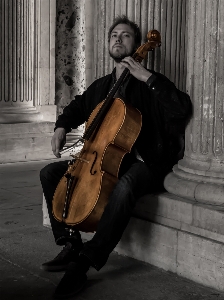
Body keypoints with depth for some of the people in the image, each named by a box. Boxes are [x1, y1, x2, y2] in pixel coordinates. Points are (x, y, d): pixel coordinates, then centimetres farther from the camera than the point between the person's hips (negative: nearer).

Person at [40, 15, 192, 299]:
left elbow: (181, 110, -21)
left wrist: (148, 77, -23)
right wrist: (61, 127, 13)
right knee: (50, 173, -1)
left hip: (143, 163, -7)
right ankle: (71, 245, -7)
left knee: (124, 186, -40)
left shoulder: (148, 83, -4)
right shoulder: (101, 86, 15)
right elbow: (77, 107, 34)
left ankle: (85, 263, -33)